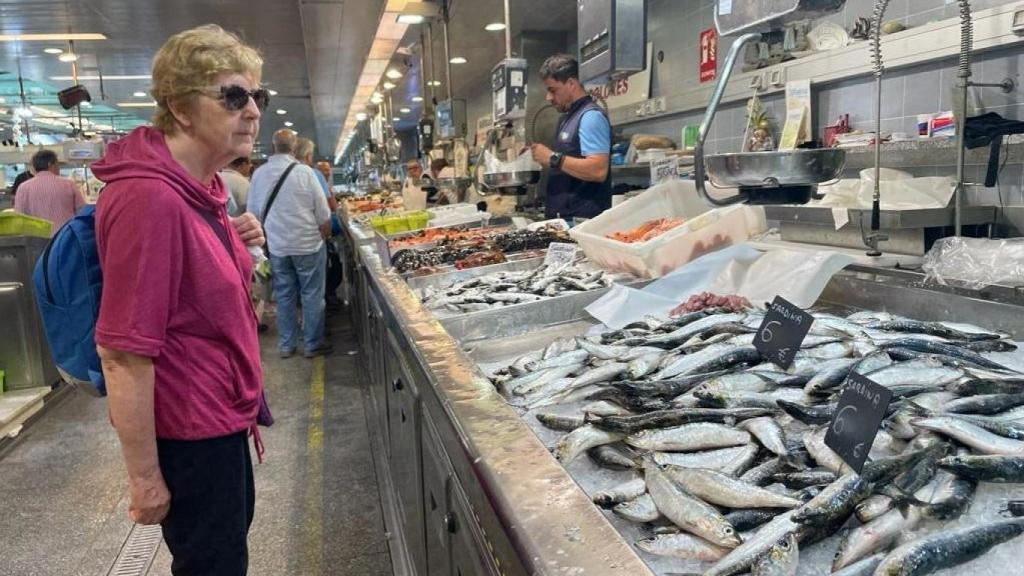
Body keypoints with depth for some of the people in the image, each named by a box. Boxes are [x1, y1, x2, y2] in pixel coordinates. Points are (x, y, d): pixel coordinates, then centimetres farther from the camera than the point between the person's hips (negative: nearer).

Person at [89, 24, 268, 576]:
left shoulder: (200, 185, 4)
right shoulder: (149, 197, -26)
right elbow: (122, 351, -26)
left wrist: (235, 243, -4)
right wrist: (145, 476, -20)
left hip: (220, 413, 9)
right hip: (188, 429, -9)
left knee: (233, 527, 27)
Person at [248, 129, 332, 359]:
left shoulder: (259, 174, -1)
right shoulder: (304, 172, -12)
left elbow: (253, 212, 7)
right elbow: (323, 213, -8)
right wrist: (325, 234, 8)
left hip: (277, 246, 4)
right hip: (308, 244, -3)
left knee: (284, 296, 12)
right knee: (312, 295, 6)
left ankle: (286, 345, 19)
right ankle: (313, 344, 12)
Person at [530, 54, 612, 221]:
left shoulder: (591, 116, -12)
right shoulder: (567, 117, 16)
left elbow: (598, 171, -23)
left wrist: (553, 158, -18)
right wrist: (542, 160, 8)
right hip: (562, 216, 9)